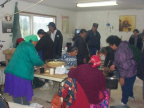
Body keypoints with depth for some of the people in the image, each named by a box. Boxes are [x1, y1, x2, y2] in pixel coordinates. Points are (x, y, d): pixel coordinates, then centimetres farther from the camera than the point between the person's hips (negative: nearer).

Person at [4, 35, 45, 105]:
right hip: (21, 74, -8)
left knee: (16, 93, 16)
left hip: (11, 72, 8)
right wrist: (42, 64, 8)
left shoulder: (22, 45, 19)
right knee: (25, 94, 7)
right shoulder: (30, 47, -7)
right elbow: (35, 60, -11)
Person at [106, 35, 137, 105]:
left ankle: (124, 102, 34)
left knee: (125, 88, 12)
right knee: (129, 85, 31)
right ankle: (131, 95, 56)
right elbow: (119, 60, 13)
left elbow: (125, 66, -31)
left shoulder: (120, 52, -33)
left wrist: (122, 77, -23)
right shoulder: (122, 46, -2)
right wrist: (114, 64, 1)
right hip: (132, 71, 9)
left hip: (128, 74, -9)